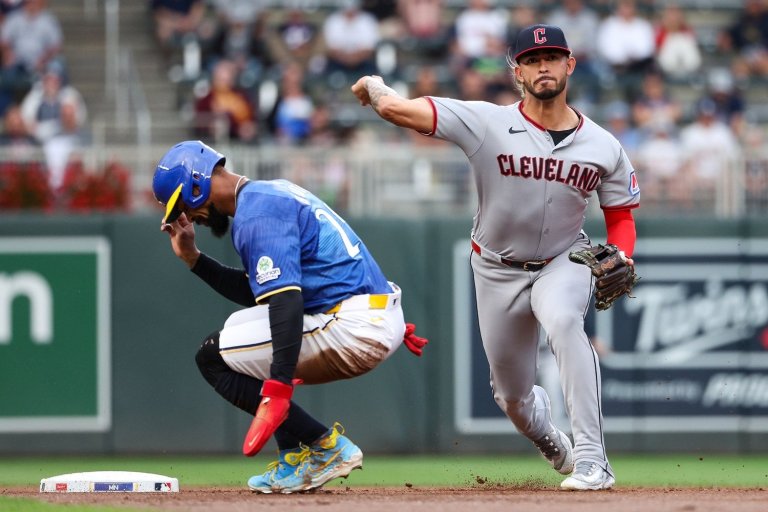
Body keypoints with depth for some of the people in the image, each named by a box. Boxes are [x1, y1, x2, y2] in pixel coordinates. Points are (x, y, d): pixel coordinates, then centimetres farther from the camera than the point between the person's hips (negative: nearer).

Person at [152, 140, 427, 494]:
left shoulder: (256, 214, -12)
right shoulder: (272, 192, 21)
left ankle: (326, 447, -9)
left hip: (356, 329, -11)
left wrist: (277, 390, -34)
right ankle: (296, 462, 14)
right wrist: (193, 258, 24)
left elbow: (285, 300, -27)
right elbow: (255, 293, 30)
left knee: (213, 357, -4)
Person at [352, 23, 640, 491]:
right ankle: (547, 436, 49)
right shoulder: (488, 123, -19)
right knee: (512, 396, 9)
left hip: (564, 262, -1)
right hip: (499, 271, 1)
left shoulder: (604, 147, -9)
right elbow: (396, 108, -24)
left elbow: (621, 218, 1)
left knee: (563, 321, -36)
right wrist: (375, 87, -4)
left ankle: (592, 458, -36)